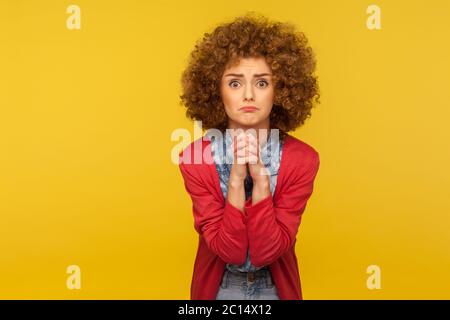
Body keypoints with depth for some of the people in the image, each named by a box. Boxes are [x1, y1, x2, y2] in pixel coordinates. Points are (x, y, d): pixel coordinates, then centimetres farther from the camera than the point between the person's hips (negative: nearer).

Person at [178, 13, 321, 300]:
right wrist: (237, 178, -33)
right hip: (217, 287, 0)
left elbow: (267, 250, -22)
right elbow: (229, 250, -22)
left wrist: (261, 178, -33)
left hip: (277, 287, 0)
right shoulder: (195, 158, -19)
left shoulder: (302, 159, -19)